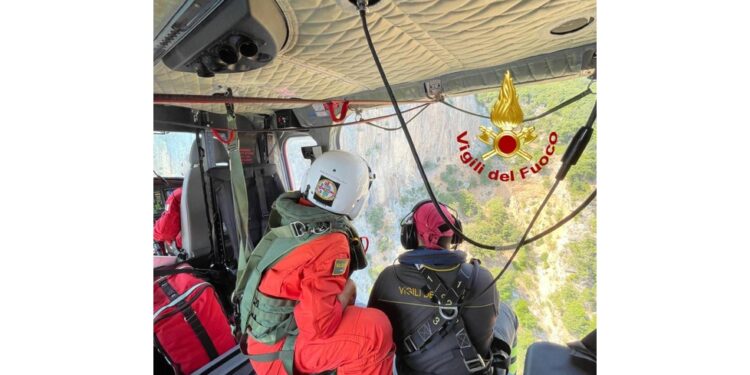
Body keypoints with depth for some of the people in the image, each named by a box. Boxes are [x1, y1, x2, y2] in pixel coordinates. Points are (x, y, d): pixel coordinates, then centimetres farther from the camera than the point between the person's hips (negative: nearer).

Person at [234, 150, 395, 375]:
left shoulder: (290, 217, -6)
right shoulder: (331, 243, -28)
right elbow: (319, 325, -28)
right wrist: (346, 292, -12)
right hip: (278, 349, -8)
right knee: (376, 330, -21)